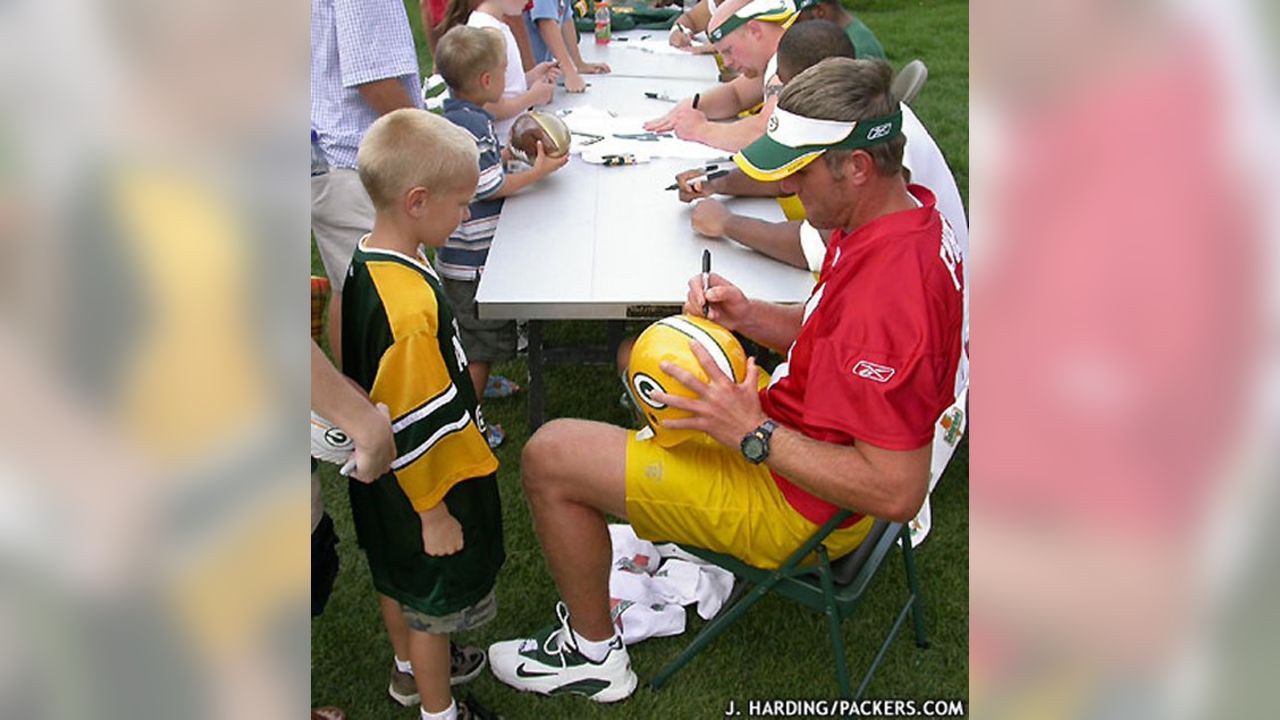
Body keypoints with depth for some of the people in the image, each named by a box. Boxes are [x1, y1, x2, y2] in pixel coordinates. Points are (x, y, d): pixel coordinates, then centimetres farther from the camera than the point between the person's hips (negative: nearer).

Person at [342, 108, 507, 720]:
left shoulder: (364, 263, -7)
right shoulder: (409, 307, -37)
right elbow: (416, 426, -29)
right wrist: (433, 512, -17)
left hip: (383, 480, 9)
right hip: (423, 488, -9)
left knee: (398, 578, 29)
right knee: (434, 600, 14)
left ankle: (410, 670, 53)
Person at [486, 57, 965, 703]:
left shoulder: (889, 296, -36)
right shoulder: (910, 211, -5)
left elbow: (897, 492, -34)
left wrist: (754, 434, -30)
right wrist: (750, 316, -5)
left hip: (802, 506, -10)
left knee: (549, 457, -8)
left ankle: (593, 652, 13)